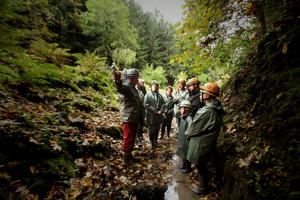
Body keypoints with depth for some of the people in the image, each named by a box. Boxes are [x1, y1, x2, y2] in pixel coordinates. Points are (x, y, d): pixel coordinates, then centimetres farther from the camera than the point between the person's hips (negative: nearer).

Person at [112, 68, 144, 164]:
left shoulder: (133, 88, 14)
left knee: (132, 138, 21)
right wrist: (118, 81, -67)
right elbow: (121, 88, -44)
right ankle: (126, 158, 22)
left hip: (134, 118, 10)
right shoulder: (125, 86, -17)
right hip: (128, 119, -10)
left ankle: (129, 155, 38)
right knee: (128, 139, 4)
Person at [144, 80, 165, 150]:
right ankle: (152, 143, 18)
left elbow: (163, 104, 11)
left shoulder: (160, 95, 16)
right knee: (151, 131, 1)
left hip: (159, 116, 4)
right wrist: (154, 111, -14)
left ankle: (155, 142, 30)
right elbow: (146, 104, -10)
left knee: (157, 130, 13)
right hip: (151, 116, -4)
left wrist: (160, 111, -8)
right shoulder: (148, 95, 1)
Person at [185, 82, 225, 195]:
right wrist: (190, 132, 12)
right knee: (202, 166, 28)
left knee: (200, 167, 14)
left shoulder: (206, 111, -31)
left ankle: (202, 188, 37)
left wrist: (187, 133, 1)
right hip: (208, 143, 9)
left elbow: (194, 127, -20)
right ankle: (204, 184, 49)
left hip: (201, 145, -9)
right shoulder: (217, 109, -1)